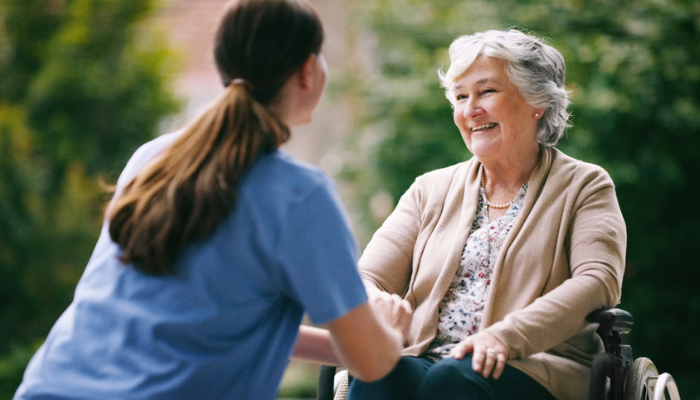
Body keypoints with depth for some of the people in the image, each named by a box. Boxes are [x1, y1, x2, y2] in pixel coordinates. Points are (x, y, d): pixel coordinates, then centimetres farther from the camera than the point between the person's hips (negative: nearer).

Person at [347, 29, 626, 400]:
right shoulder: (430, 190, 22)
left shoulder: (585, 186, 11)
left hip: (531, 368, -3)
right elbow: (368, 279, 12)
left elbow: (599, 281, -7)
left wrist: (505, 336, -23)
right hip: (425, 359, 3)